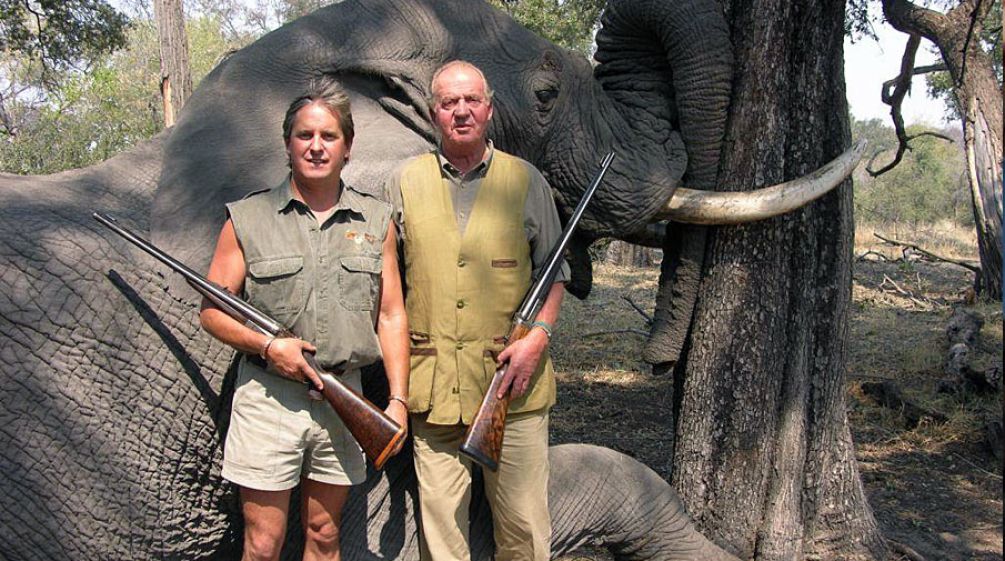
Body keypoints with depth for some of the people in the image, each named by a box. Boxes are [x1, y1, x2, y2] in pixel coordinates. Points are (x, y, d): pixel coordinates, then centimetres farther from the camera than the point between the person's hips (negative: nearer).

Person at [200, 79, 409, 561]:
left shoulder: (376, 221, 7)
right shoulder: (248, 219, 1)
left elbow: (391, 315, 8)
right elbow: (211, 310, 2)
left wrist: (398, 399, 2)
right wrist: (267, 345, -14)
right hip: (268, 398, -2)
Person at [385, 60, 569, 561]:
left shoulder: (526, 181, 7)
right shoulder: (404, 182, 9)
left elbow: (554, 272, 10)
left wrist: (538, 335, -6)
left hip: (513, 376, -1)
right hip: (432, 381, 1)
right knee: (440, 521, 8)